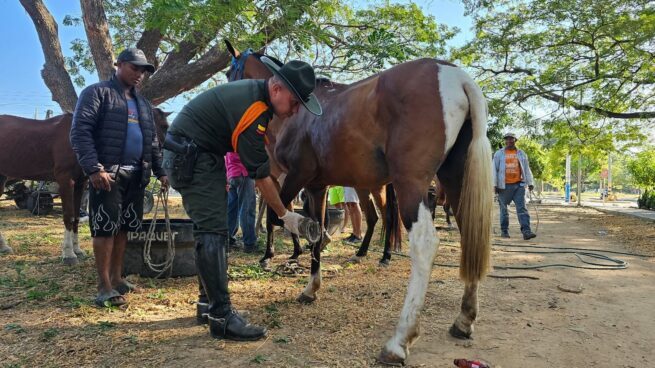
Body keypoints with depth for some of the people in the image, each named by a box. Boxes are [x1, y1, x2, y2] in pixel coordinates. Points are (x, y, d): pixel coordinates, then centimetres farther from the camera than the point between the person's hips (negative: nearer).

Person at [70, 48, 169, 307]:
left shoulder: (143, 104, 21)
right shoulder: (97, 93, -1)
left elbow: (152, 141, 23)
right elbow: (80, 132, -11)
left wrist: (160, 171, 12)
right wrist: (94, 168, -21)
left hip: (136, 174, 7)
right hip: (107, 173, -6)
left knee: (123, 228, 11)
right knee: (105, 227, -6)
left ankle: (117, 278, 22)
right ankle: (104, 286, 1)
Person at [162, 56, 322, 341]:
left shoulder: (255, 92, 5)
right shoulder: (252, 109, -25)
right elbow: (260, 175, -20)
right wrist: (285, 216, -11)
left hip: (203, 155, 11)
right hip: (190, 157, -11)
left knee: (213, 230, 11)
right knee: (213, 231, -14)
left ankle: (208, 303, 20)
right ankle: (221, 317, -11)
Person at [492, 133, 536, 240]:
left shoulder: (521, 154, 12)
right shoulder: (499, 154, 6)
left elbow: (526, 169, 13)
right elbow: (495, 170, 3)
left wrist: (530, 183, 5)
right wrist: (494, 184, -5)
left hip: (519, 185, 1)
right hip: (504, 186, -1)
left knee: (522, 208, -7)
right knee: (504, 209, 7)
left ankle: (526, 231, -11)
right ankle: (504, 230, 17)